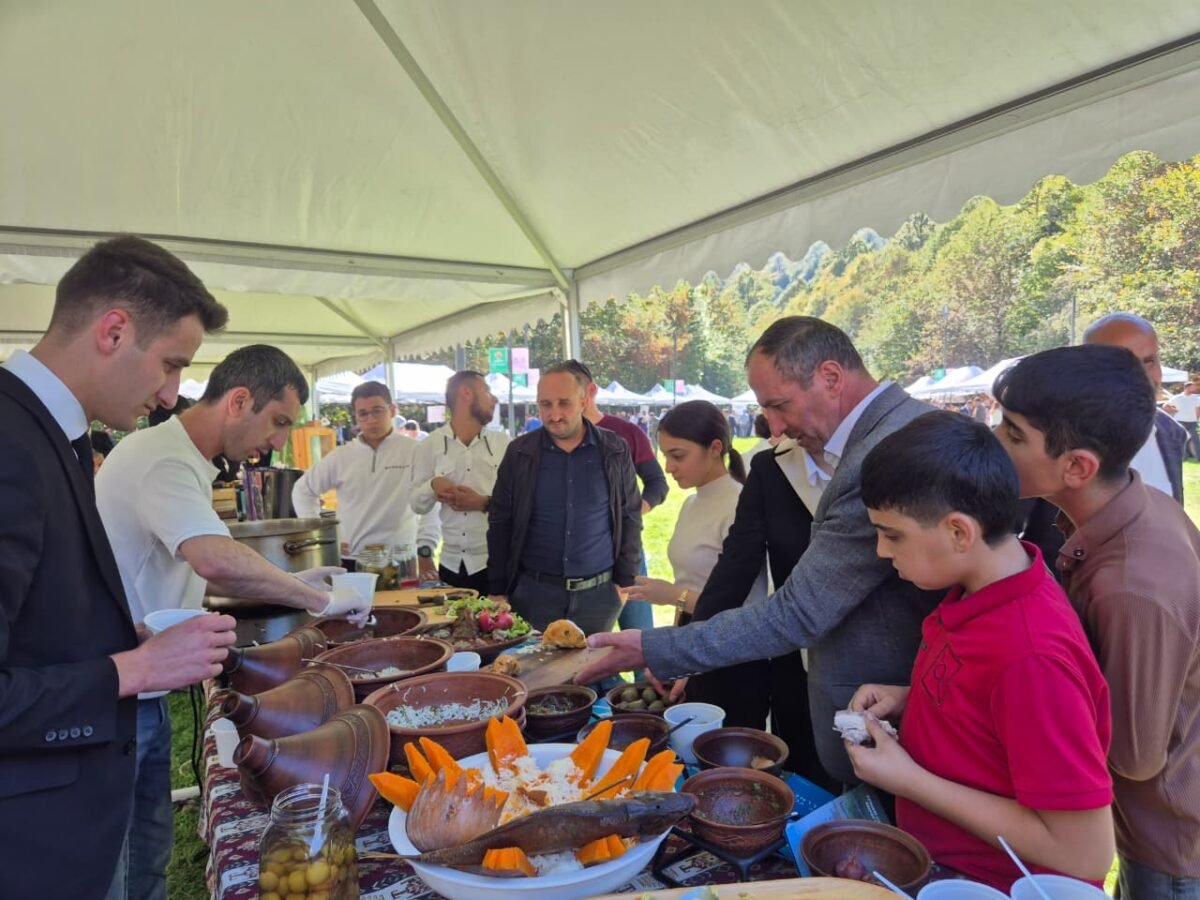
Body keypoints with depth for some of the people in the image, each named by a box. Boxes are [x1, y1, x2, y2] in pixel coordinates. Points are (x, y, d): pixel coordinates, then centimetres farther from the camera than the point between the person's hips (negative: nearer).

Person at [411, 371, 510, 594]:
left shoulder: (502, 442, 2)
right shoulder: (431, 445, 1)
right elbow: (417, 504, 4)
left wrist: (484, 502, -17)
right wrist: (432, 485, -16)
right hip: (452, 563, 1)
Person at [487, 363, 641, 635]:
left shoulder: (615, 450, -1)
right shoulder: (519, 452, -1)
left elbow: (630, 519, 4)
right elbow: (500, 522, 3)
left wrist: (626, 581, 1)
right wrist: (498, 588, 2)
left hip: (599, 592, 0)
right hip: (534, 591, 0)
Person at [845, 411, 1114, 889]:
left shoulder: (1031, 657, -29)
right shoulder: (984, 585, -5)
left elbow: (1085, 854, -24)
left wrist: (907, 779, -21)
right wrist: (910, 700, -4)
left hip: (983, 881, -7)